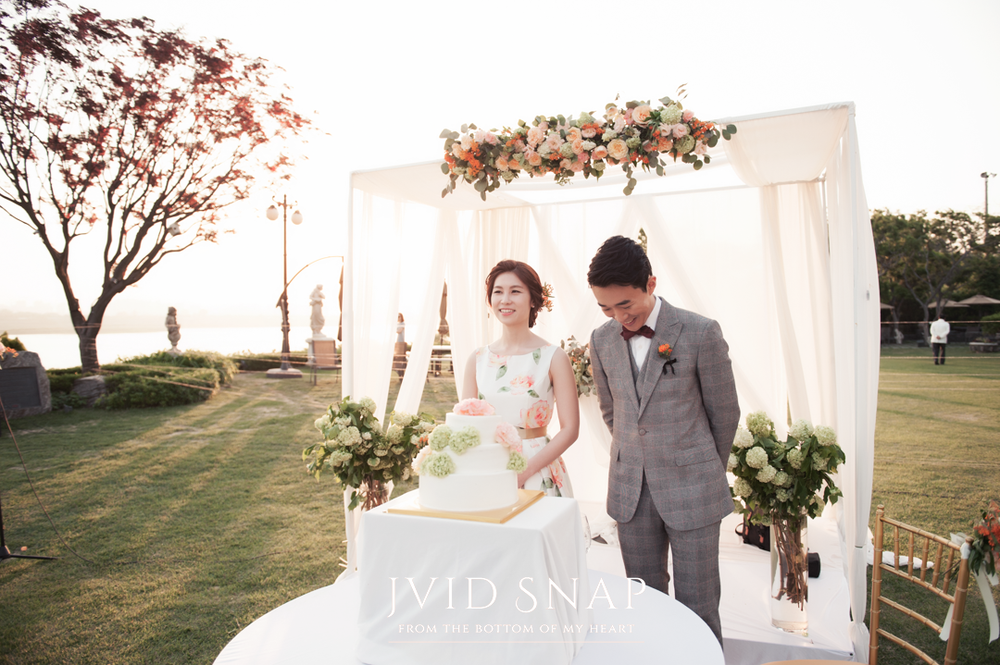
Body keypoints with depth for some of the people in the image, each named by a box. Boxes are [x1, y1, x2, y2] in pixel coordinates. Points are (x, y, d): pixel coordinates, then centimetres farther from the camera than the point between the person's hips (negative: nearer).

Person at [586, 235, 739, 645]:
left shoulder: (700, 333, -12)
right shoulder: (601, 341, 1)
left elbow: (725, 413, -1)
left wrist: (707, 473, 9)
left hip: (692, 490, -3)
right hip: (630, 490, 4)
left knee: (697, 607, 7)